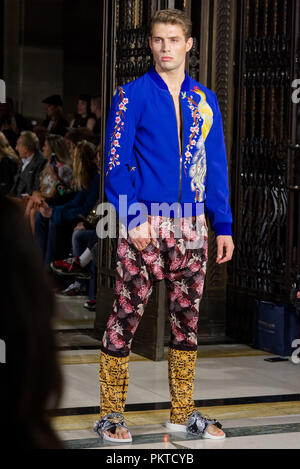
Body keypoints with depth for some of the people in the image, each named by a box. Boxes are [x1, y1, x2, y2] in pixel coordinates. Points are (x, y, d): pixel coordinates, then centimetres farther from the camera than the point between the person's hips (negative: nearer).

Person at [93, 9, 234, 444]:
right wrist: (134, 218, -14)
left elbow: (216, 167, 14)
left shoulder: (205, 100, 12)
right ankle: (111, 415, 5)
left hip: (191, 225, 5)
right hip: (145, 223, -4)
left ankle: (183, 411, 19)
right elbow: (115, 163, -5)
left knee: (187, 317, 9)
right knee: (126, 314, -3)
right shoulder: (133, 95, -2)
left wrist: (223, 226, 9)